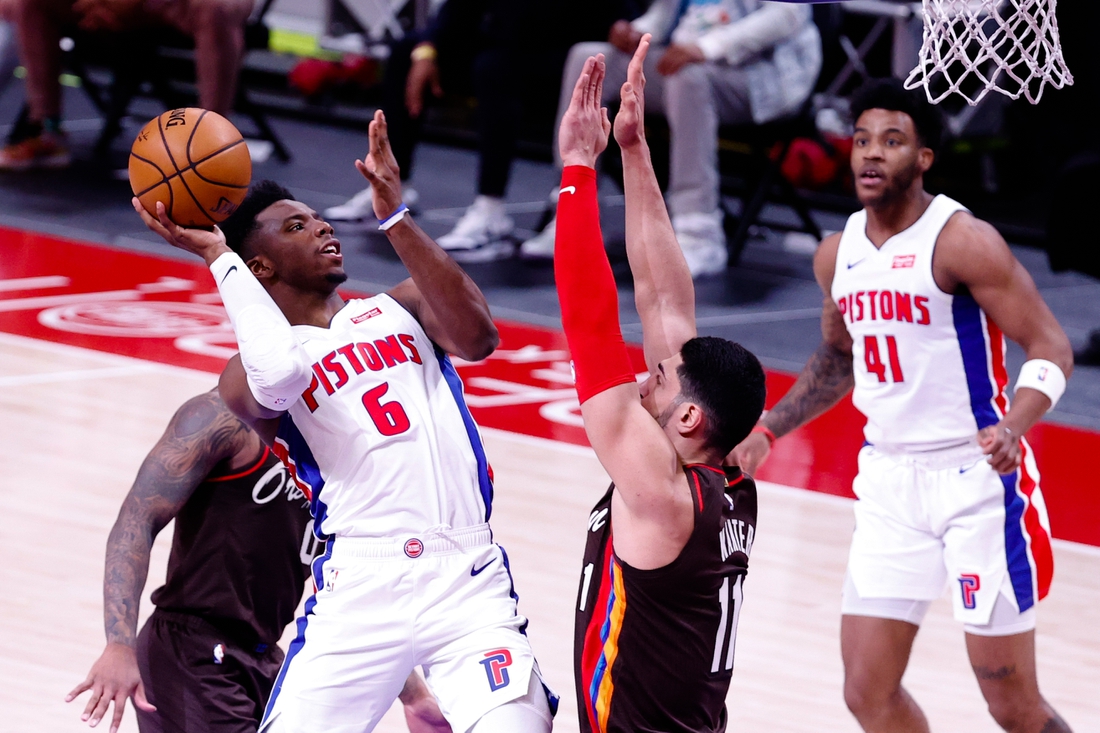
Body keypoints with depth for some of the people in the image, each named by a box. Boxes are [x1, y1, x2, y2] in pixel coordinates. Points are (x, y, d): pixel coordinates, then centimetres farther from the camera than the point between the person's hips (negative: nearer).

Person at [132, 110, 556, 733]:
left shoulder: (400, 309, 18)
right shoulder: (250, 371, 8)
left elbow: (478, 337, -4)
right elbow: (280, 374, -18)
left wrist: (395, 217, -8)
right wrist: (218, 256, -7)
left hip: (468, 573, 1)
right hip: (362, 582, -1)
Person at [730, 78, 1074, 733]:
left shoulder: (964, 242, -14)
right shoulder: (838, 254, 7)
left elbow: (1051, 347, -15)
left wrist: (1013, 427, -33)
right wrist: (766, 431, 15)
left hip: (977, 478, -6)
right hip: (889, 481, 6)